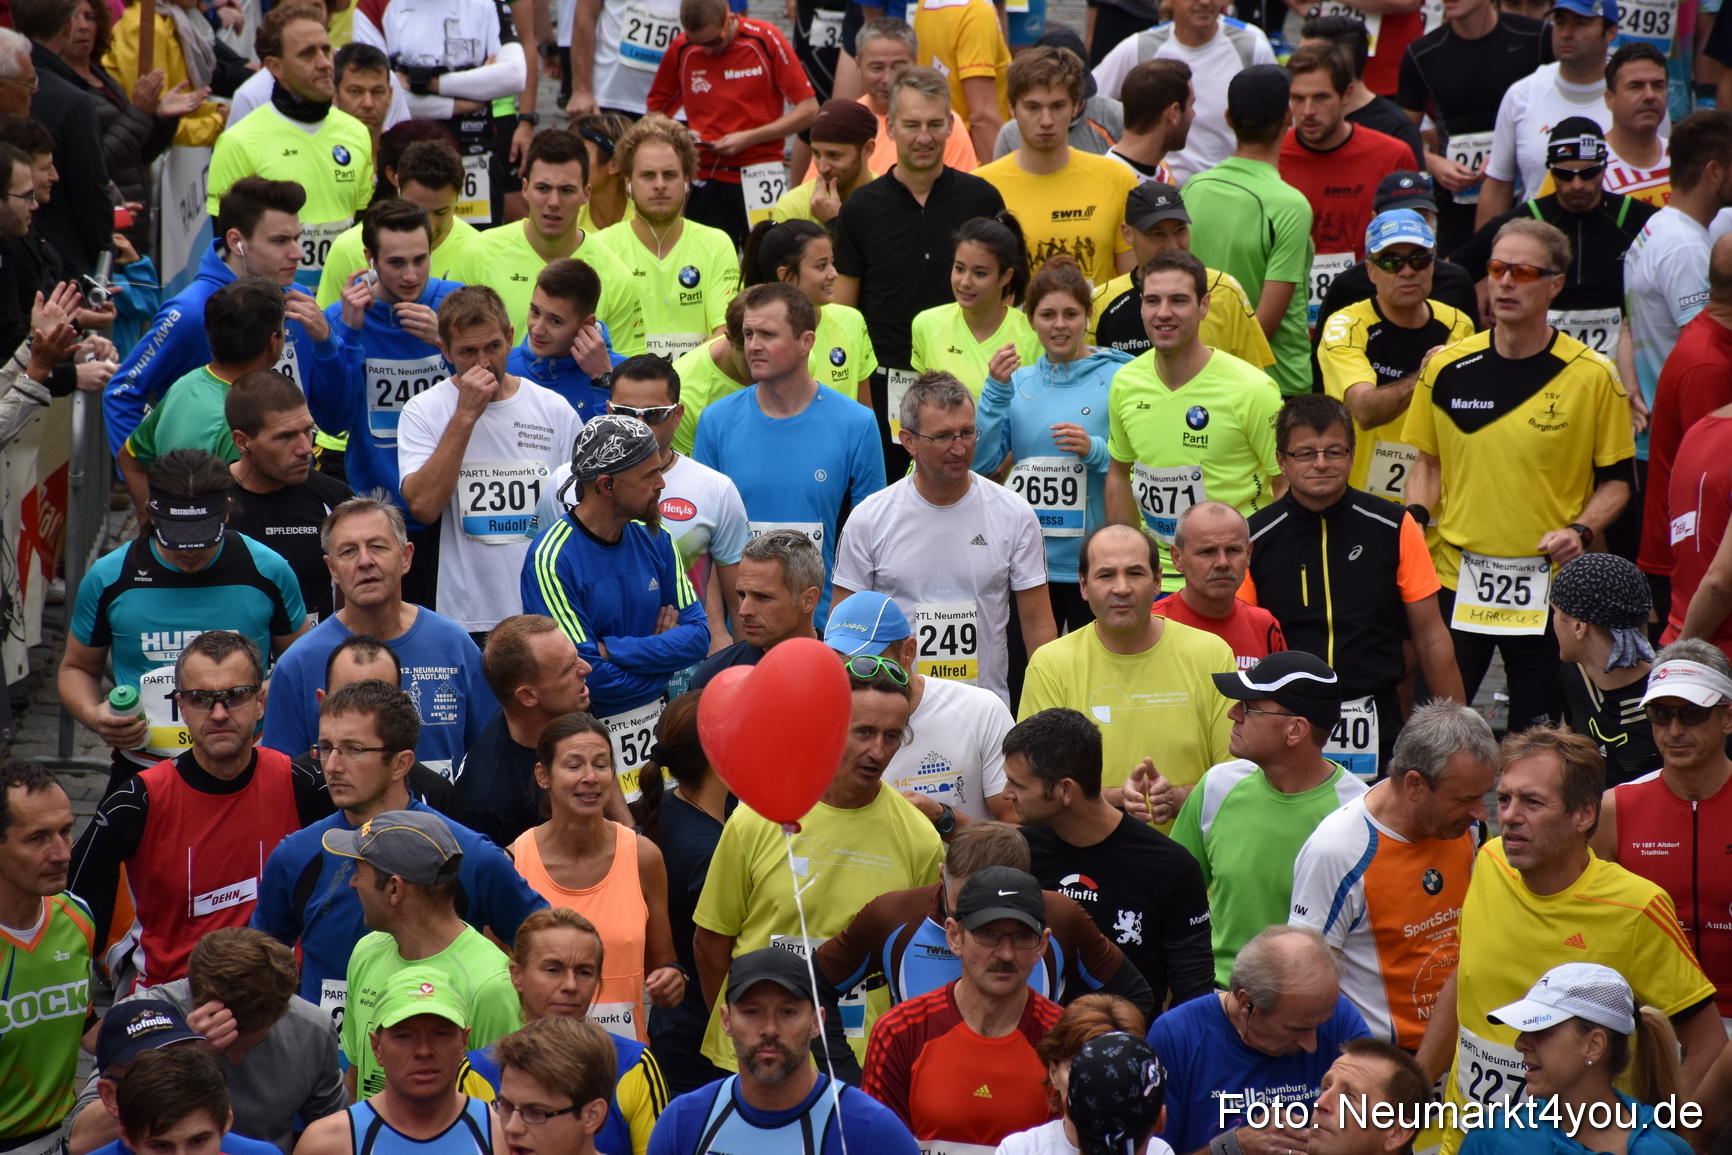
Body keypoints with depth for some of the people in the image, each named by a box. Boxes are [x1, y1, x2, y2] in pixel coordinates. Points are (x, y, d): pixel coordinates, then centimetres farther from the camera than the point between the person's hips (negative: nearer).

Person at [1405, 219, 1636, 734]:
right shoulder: (1447, 368, 2)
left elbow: (1617, 479, 2)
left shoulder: (1594, 376, -5)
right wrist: (1414, 517, -4)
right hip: (1456, 579, 2)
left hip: (1547, 588, -2)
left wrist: (1580, 532, -15)